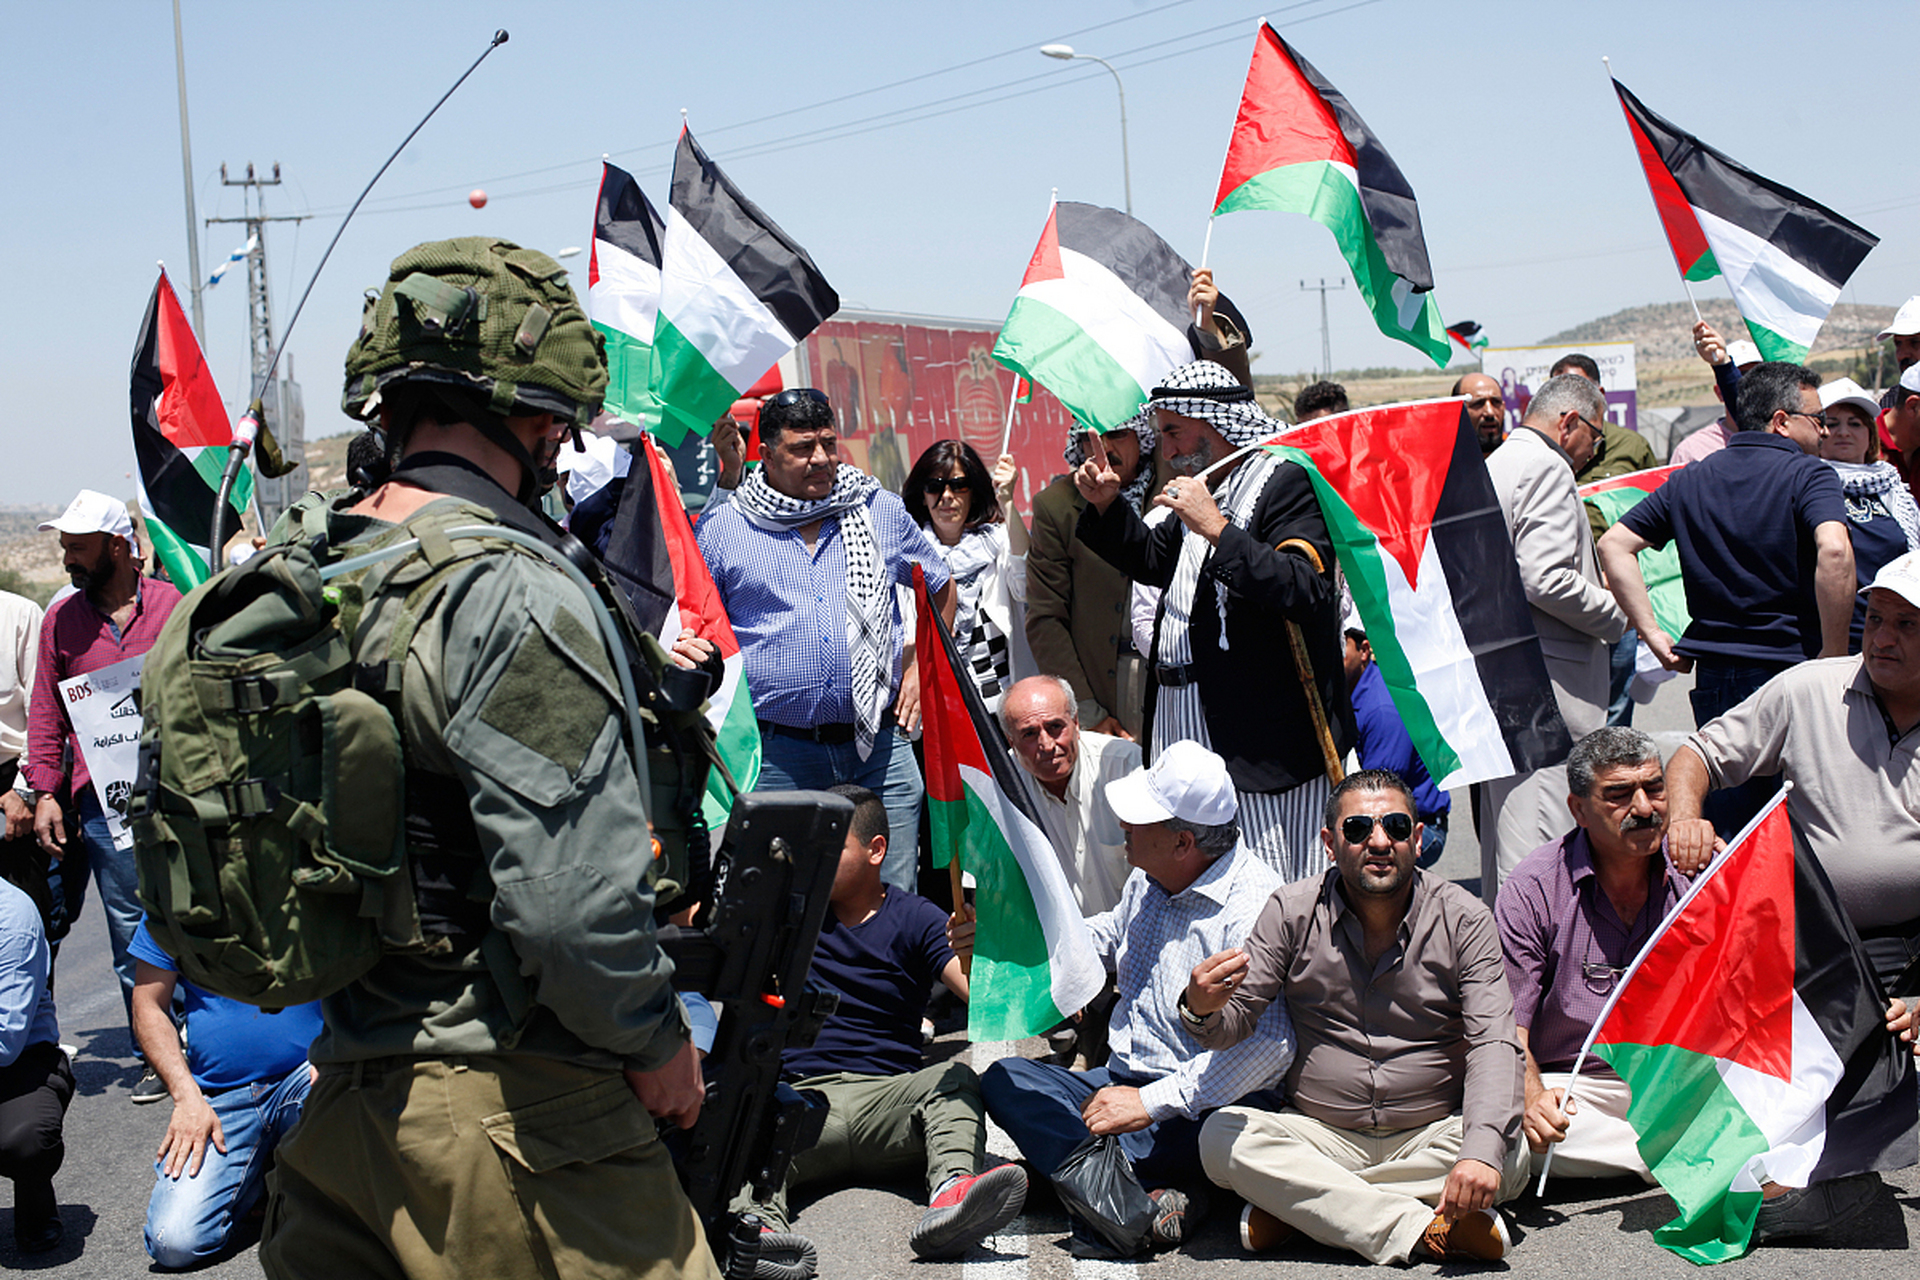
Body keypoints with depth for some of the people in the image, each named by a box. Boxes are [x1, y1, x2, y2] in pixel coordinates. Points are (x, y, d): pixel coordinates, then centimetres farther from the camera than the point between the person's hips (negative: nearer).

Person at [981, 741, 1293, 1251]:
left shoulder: (1254, 908, -20)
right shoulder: (1148, 879, 9)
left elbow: (1267, 1044, -30)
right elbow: (1114, 934, 34)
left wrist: (1150, 1103, -28)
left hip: (1199, 1110, -10)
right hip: (1123, 1081, 10)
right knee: (1004, 1080, -16)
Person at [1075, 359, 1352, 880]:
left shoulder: (1285, 481, -8)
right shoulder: (1198, 488, 17)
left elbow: (1305, 590, -23)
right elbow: (1151, 561, 33)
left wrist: (1217, 529, -25)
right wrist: (1107, 505, 17)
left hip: (1265, 730, -8)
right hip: (1182, 722, 8)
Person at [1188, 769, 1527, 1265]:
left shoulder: (1463, 918, -6)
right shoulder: (1292, 912, -3)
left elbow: (1493, 1043, -14)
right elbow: (1234, 1024, -2)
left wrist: (1480, 1151, -32)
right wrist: (1203, 1009, -29)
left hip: (1429, 1137, 0)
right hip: (1322, 1138, 1)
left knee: (1511, 1154, -29)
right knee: (1222, 1137, -25)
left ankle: (1295, 1207, -22)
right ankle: (1422, 1229, -28)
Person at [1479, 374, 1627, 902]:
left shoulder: (1492, 465, 20)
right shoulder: (1547, 468, -11)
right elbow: (1545, 580, -21)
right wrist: (1615, 613, -7)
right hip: (1540, 681, -10)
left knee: (1503, 828, 14)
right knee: (1535, 835, -10)